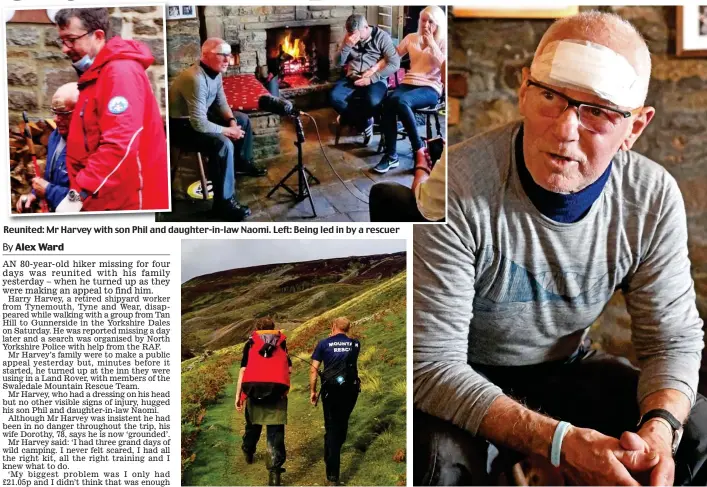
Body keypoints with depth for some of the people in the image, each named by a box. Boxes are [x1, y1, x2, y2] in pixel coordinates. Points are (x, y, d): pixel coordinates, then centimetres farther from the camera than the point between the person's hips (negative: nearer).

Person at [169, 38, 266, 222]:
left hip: (200, 116, 10)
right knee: (223, 144, -31)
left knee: (243, 119, 16)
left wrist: (232, 121, -8)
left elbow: (221, 103, 12)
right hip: (181, 126, -10)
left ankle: (243, 162, 37)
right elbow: (199, 124, -35)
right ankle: (223, 202, -23)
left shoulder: (215, 73, -3)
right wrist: (228, 131, -22)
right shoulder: (196, 79, -32)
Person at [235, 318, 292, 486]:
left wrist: (238, 395, 9)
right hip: (277, 387, -1)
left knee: (253, 422, 25)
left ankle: (248, 452, 47)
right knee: (275, 430, 0)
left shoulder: (251, 342, 17)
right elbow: (290, 369, 17)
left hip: (253, 386, 1)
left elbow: (243, 370, 8)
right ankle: (275, 469, -11)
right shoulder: (282, 342, 20)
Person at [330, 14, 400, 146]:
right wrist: (347, 45, -12)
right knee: (334, 96, -27)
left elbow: (394, 64, -11)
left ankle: (350, 117, -4)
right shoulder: (349, 39, 10)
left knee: (373, 101, -37)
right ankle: (364, 123, -10)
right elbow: (339, 62, 6)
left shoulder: (382, 37, -4)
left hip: (375, 80, -4)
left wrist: (371, 78, -18)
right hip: (353, 78, 4)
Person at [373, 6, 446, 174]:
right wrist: (375, 67, 5)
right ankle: (391, 155, -27)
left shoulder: (443, 42, 7)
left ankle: (419, 149, -26)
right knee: (388, 102, -32)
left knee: (400, 101, -37)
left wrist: (432, 44, -8)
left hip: (430, 88, -4)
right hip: (409, 83, 4)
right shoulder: (411, 38, 18)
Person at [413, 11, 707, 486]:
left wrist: (659, 428, -27)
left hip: (570, 369, 5)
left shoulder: (655, 198, -13)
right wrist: (559, 443, -38)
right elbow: (432, 363, -27)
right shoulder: (455, 187, -28)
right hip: (466, 382, -4)